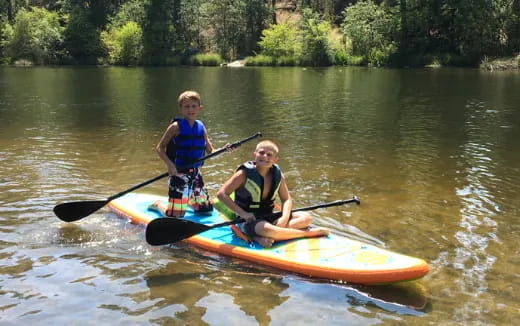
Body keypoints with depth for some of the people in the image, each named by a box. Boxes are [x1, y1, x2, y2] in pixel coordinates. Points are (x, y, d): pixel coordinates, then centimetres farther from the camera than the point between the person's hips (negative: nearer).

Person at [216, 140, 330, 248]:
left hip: (269, 217, 7)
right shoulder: (244, 173, -13)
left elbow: (286, 199, 8)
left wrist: (284, 218, -13)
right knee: (266, 229, -40)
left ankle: (262, 237, -27)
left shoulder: (277, 174, 2)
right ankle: (312, 232, -25)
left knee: (306, 217, -9)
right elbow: (221, 194, -15)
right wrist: (243, 213, -20)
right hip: (248, 220, -7)